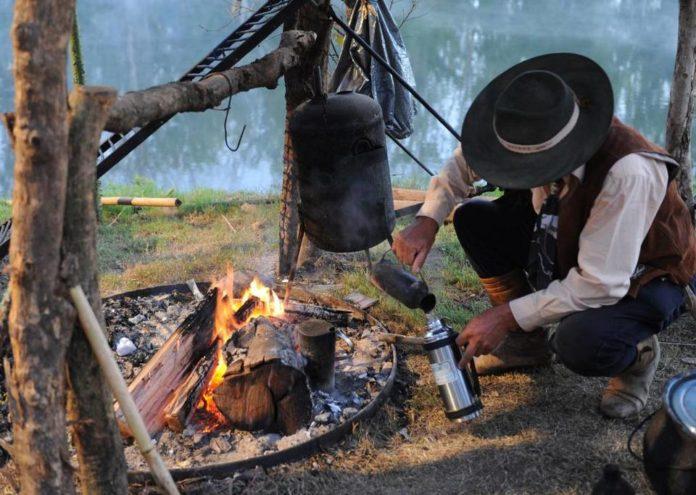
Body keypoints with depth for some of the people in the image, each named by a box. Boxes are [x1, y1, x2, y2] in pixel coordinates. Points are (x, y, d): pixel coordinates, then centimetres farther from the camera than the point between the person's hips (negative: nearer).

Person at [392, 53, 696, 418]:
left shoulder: (627, 173, -38)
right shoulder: (533, 138, -18)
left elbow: (600, 286, -35)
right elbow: (463, 162, 0)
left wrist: (507, 316, -32)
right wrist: (427, 221, -17)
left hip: (645, 276, -6)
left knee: (581, 345, -37)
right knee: (472, 218, -9)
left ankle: (636, 353, 2)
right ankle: (527, 342, 6)